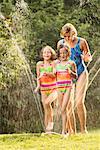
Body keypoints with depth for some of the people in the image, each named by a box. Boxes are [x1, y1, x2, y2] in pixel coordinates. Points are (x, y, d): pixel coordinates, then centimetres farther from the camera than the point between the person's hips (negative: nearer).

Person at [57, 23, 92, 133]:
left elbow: (89, 58, 4)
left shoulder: (81, 42, -6)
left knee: (79, 102, -14)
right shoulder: (60, 43, 1)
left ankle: (83, 129, -6)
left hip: (81, 74, -3)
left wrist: (86, 57, -19)